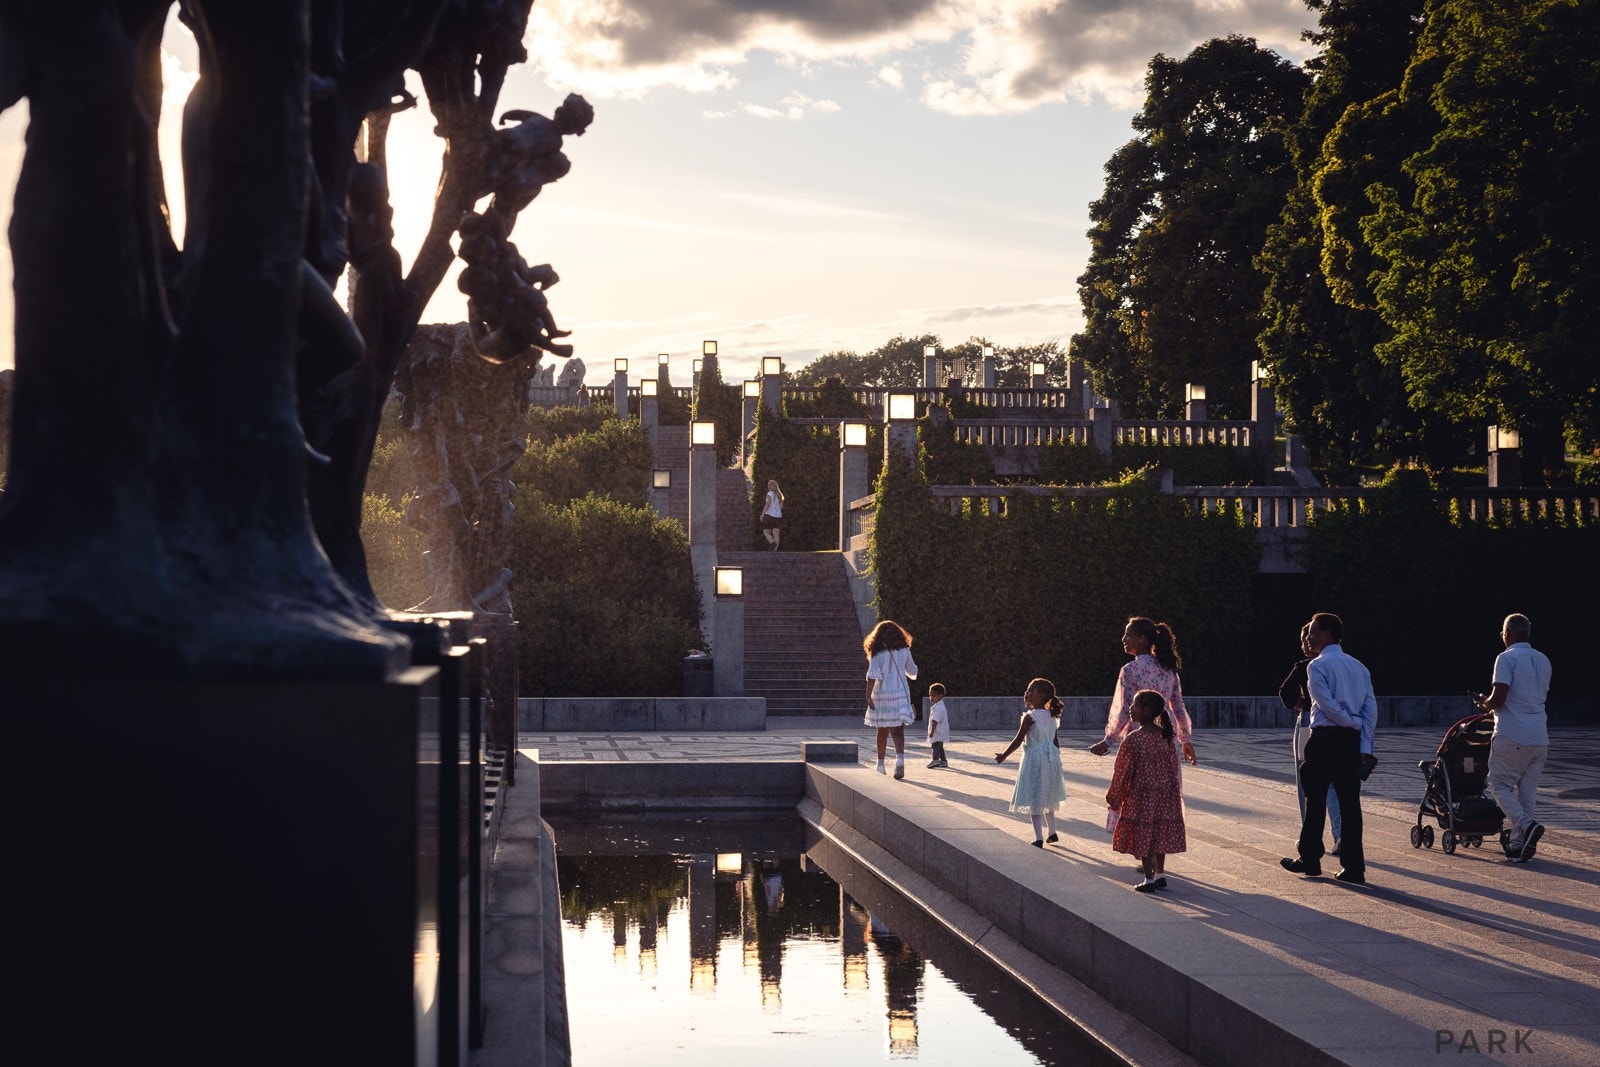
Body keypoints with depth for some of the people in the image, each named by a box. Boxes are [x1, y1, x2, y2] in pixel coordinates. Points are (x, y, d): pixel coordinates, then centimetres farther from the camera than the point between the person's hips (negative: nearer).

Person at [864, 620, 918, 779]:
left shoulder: (877, 653, -4)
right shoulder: (904, 651, 2)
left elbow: (872, 675, -15)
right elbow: (912, 672, 14)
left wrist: (868, 696, -18)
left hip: (881, 695, -1)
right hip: (901, 694, 1)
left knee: (882, 731, 13)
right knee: (898, 731, -2)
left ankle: (880, 764, 21)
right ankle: (900, 757, -27)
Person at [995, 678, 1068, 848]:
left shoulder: (1030, 717, -16)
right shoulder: (1051, 716, 4)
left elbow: (1018, 740, -14)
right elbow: (1056, 741, 10)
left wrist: (1003, 756, -4)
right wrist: (1055, 759, 22)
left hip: (1034, 758, -7)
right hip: (1051, 757, 7)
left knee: (1034, 801, -3)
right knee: (1047, 799, 21)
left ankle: (1039, 839, -7)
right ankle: (1052, 833, 30)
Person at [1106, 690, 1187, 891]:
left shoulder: (1133, 740, -18)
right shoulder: (1166, 737, -1)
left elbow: (1123, 771, -12)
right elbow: (1174, 767, 6)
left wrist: (1113, 798, 0)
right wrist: (1173, 792, 20)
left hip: (1141, 795, -5)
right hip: (1165, 794, 5)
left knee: (1142, 836, 5)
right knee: (1160, 834, 16)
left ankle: (1149, 879, 7)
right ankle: (1160, 874, 23)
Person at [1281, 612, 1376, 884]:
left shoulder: (1318, 666, -7)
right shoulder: (1358, 667, 11)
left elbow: (1328, 704, -16)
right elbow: (1371, 708, 6)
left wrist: (1353, 724, -4)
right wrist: (1364, 748, 4)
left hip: (1325, 738, -5)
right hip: (1352, 740, 5)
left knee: (1315, 800, 7)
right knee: (1350, 803, 4)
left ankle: (1310, 860, 16)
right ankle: (1354, 868, 1)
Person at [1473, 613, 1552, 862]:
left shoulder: (1507, 658, -8)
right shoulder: (1543, 660, 15)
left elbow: (1498, 698, -17)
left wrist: (1484, 703, 6)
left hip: (1512, 736, -7)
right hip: (1540, 737, 7)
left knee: (1500, 784, 3)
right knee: (1527, 789, 11)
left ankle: (1526, 825, -18)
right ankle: (1518, 843, 11)